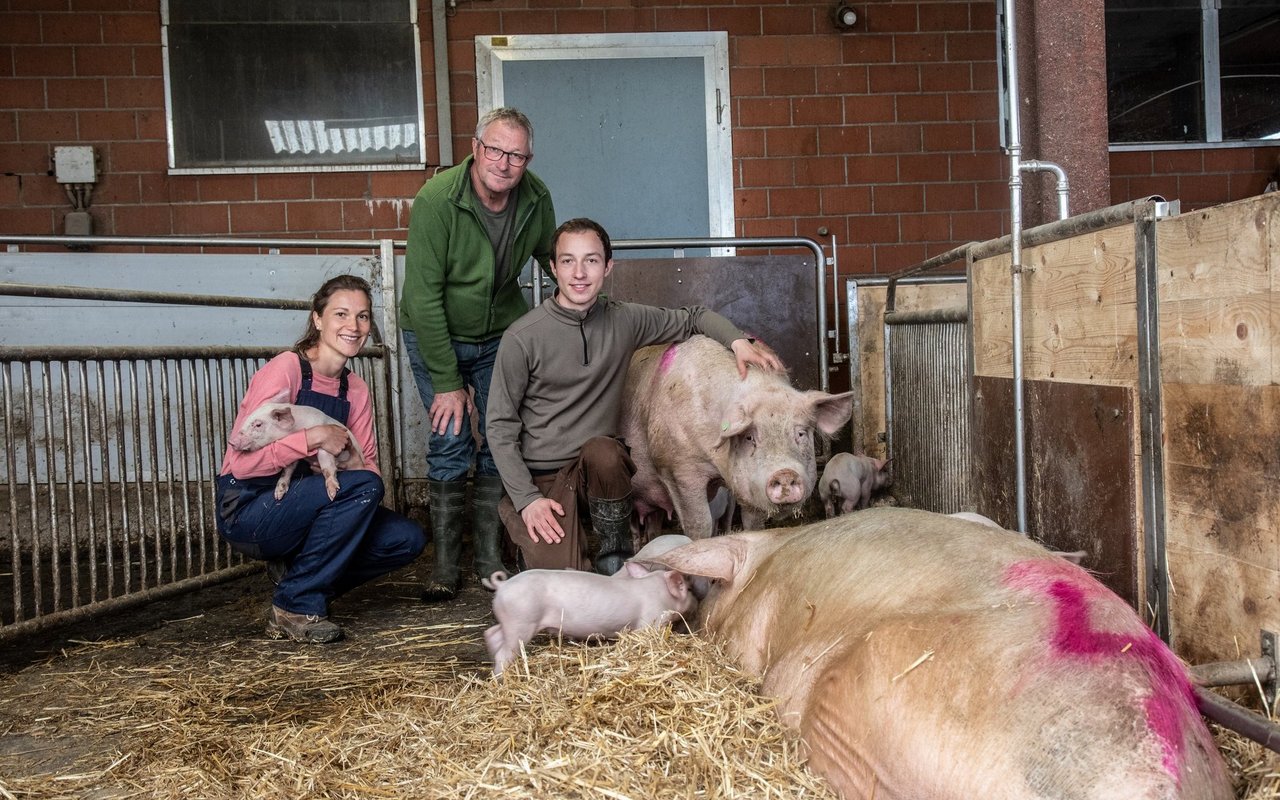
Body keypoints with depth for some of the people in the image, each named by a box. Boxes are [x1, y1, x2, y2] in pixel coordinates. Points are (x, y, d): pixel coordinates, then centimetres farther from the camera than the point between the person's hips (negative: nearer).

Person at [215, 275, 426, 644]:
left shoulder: (356, 390, 6)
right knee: (363, 487, -28)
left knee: (408, 538, -8)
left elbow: (368, 465, 8)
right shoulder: (284, 369, -16)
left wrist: (353, 461, -15)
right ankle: (295, 606, -15)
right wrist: (314, 437, -28)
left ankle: (296, 572, 8)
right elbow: (242, 463, -23)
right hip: (247, 512, -7)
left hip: (299, 509, 7)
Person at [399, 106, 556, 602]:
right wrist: (447, 382, -25)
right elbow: (423, 295, -25)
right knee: (451, 440, -11)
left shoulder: (536, 198, -12)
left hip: (500, 335, 4)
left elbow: (550, 254, 11)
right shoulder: (437, 199, -26)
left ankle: (490, 558, 12)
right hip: (434, 334, -4)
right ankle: (445, 565, 1)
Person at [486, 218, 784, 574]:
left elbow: (694, 317, 14)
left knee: (602, 452, -34)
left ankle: (615, 557, -9)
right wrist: (526, 498, -13)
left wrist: (738, 341, -6)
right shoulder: (522, 338, -11)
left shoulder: (624, 320, -1)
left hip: (600, 466, 3)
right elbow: (500, 424, -5)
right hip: (541, 478, -2)